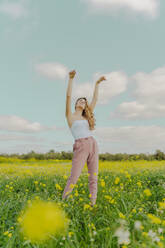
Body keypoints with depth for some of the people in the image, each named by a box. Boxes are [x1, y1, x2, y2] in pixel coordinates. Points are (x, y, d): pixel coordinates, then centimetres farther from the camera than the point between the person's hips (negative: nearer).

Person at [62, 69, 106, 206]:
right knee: (74, 176, -8)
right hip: (80, 147, -5)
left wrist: (97, 84, 24)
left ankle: (93, 203, 12)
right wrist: (71, 79, -9)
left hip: (93, 145, 5)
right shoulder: (70, 116, 7)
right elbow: (68, 96, -4)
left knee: (94, 176, 4)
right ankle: (63, 202, 5)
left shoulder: (86, 117, 19)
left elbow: (95, 99, 22)